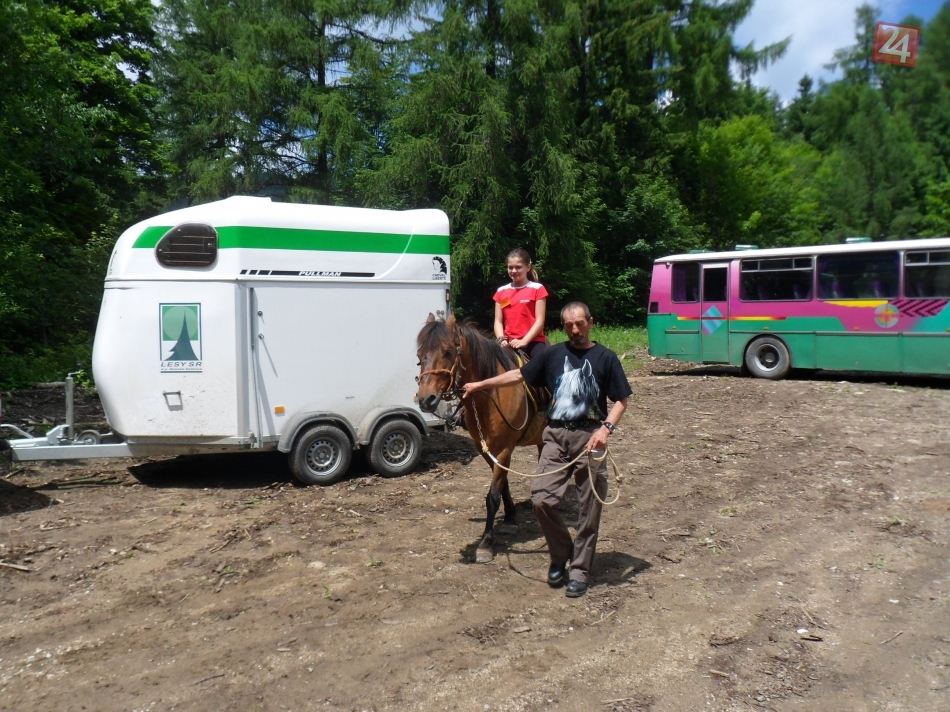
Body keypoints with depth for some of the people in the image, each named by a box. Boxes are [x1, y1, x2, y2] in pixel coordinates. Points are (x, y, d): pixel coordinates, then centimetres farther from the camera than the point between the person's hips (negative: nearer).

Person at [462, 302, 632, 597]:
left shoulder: (605, 358, 2)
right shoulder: (553, 354, 10)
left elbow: (620, 400, 1)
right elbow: (519, 375, 18)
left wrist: (606, 428, -16)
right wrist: (480, 384, 20)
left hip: (589, 437, -2)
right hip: (556, 435, 2)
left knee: (589, 508, 3)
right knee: (541, 499, -7)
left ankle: (579, 570, 17)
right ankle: (560, 554, 17)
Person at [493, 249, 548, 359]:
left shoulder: (537, 289, 2)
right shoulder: (501, 292, 13)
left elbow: (540, 320, -4)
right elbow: (498, 321, 10)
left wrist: (524, 341, -15)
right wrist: (501, 339, -10)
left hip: (533, 342, -3)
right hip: (510, 344, 4)